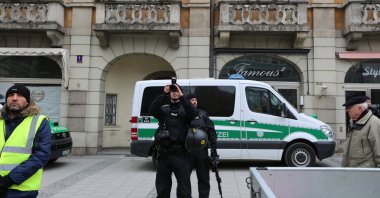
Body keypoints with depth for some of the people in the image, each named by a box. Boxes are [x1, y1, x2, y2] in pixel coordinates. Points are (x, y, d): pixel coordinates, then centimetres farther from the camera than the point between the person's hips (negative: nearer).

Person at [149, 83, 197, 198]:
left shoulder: (184, 108, 6)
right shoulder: (163, 108, 10)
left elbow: (193, 113, -15)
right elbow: (152, 110, -10)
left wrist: (181, 96, -20)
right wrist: (164, 94, -18)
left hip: (180, 153, -2)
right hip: (164, 153, 2)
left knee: (184, 187, 3)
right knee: (162, 186, 14)